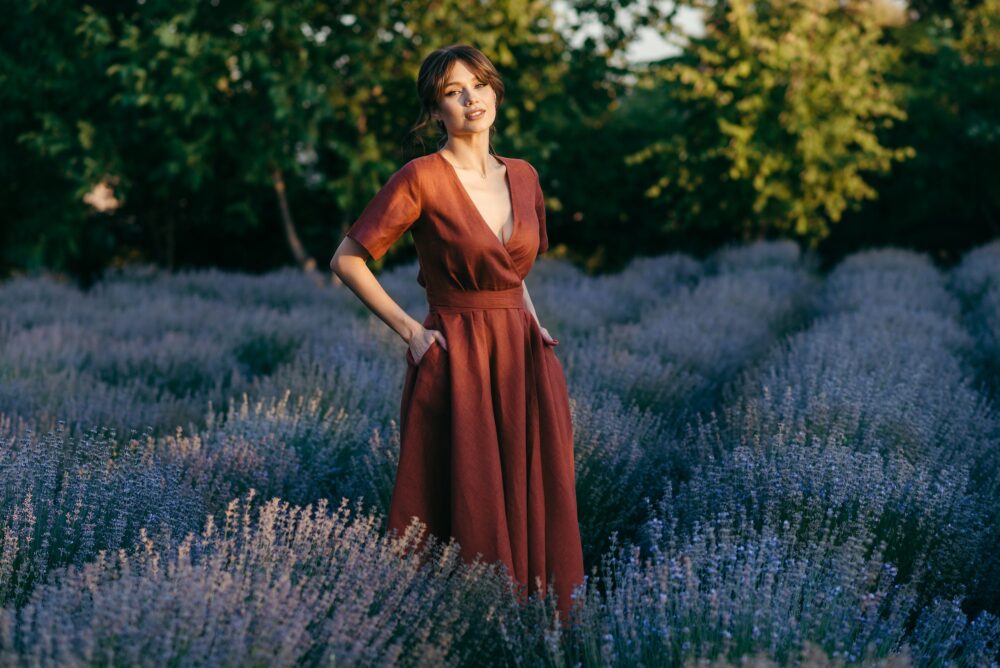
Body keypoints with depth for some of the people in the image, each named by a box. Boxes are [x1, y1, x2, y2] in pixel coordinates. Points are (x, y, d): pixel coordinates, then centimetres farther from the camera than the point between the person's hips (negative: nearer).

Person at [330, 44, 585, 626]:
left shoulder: (524, 176, 10)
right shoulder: (422, 178, -9)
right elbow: (347, 261, -7)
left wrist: (533, 322, 9)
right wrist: (411, 331, -8)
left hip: (523, 359, 5)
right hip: (458, 362, -5)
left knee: (532, 505, 5)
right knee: (468, 510, -2)